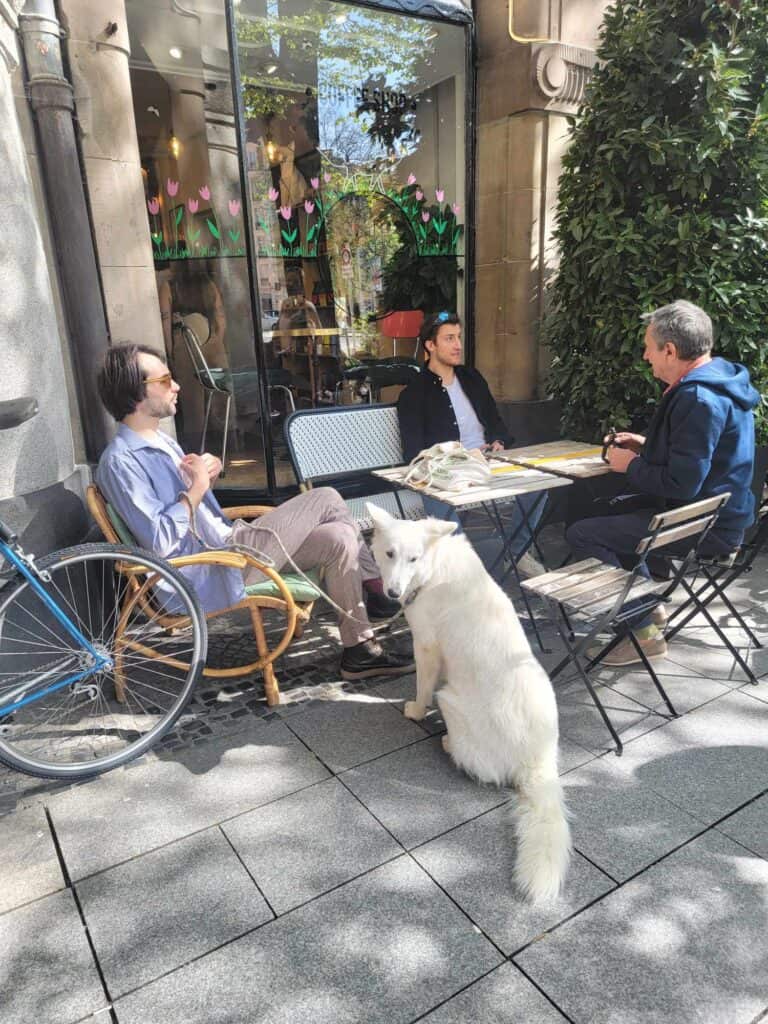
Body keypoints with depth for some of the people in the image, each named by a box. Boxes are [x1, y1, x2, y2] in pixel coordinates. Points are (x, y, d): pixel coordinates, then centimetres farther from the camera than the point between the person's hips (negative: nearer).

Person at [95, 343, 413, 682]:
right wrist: (196, 487, -16)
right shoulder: (121, 462, -15)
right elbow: (160, 542, -22)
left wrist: (207, 476, 1)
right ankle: (375, 587, 4)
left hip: (227, 542, 10)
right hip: (209, 575, -9)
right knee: (326, 499, -13)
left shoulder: (159, 440, 15)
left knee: (338, 538, -5)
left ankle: (360, 651, 1)